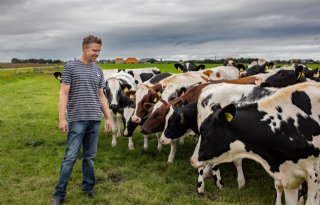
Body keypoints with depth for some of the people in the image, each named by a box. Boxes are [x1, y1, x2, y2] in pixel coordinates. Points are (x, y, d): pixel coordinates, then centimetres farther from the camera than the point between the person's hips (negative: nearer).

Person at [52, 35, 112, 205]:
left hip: (95, 120, 5)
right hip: (77, 120, -4)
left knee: (90, 156, 11)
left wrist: (108, 117, 12)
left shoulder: (98, 70, 12)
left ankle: (88, 187, 24)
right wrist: (62, 118, -12)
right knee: (70, 157, -4)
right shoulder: (70, 67, -2)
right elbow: (64, 93, -5)